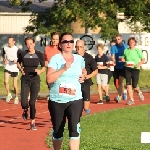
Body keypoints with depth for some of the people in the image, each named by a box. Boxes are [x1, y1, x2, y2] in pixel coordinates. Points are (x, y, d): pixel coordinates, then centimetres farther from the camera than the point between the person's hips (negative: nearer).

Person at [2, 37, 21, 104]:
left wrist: (17, 61, -23)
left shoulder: (17, 49, -12)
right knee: (6, 82, -16)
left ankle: (16, 98, 25)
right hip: (7, 67, 2)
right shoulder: (5, 48, -1)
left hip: (15, 68, -2)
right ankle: (9, 94, 7)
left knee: (15, 85, 5)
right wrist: (4, 60, 2)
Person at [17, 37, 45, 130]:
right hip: (25, 80, 1)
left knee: (32, 102, -2)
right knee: (24, 102, -12)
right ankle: (25, 110, 25)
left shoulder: (39, 55, -5)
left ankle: (33, 122, 13)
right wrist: (20, 69, -2)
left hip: (35, 80, -1)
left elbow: (44, 67, 4)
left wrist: (40, 71, -16)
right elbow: (18, 63, 17)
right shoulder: (23, 54, -2)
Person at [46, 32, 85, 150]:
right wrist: (63, 69, -23)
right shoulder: (55, 59, -7)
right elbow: (49, 79, -16)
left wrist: (83, 77, 5)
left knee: (74, 128, -16)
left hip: (75, 99, 1)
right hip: (57, 100, -1)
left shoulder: (80, 59, 6)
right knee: (57, 130, 12)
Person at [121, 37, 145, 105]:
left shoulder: (138, 50, -2)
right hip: (128, 69, 3)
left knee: (134, 86, -2)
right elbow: (124, 58, 19)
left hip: (135, 69, -3)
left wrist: (139, 64, -16)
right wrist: (123, 60, -5)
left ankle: (139, 92, 33)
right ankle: (131, 99, -1)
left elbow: (143, 59, 2)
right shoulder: (126, 50, 7)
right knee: (128, 84, -8)